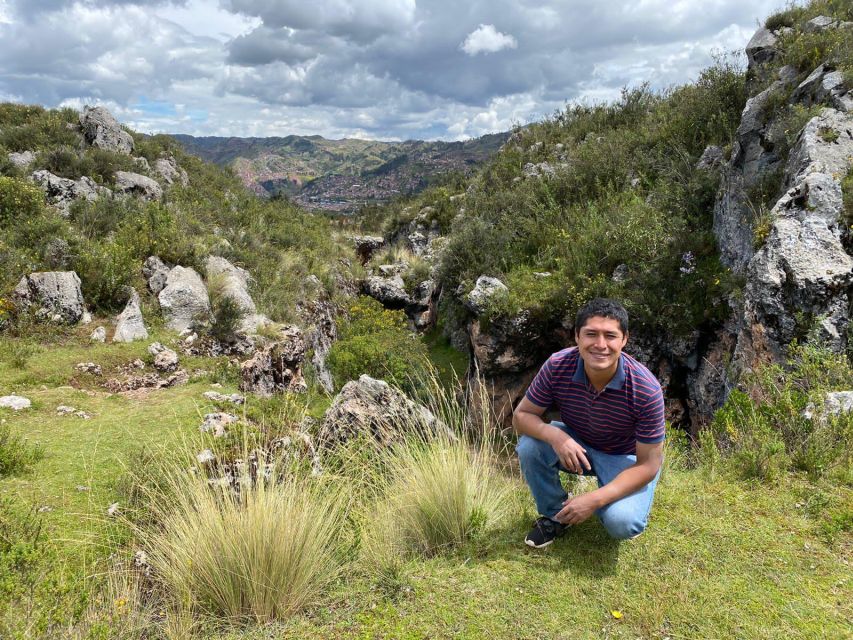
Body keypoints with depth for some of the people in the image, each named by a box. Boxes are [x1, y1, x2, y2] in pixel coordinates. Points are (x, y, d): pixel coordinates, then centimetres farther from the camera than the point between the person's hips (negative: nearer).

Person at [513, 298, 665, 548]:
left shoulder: (646, 390, -31)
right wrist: (555, 436, -37)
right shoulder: (557, 366, -24)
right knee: (529, 446, -26)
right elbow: (521, 415, -14)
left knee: (621, 523, -29)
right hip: (576, 445, 3)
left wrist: (595, 499, -32)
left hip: (626, 458, -2)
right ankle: (555, 514, 1)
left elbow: (648, 464, -23)